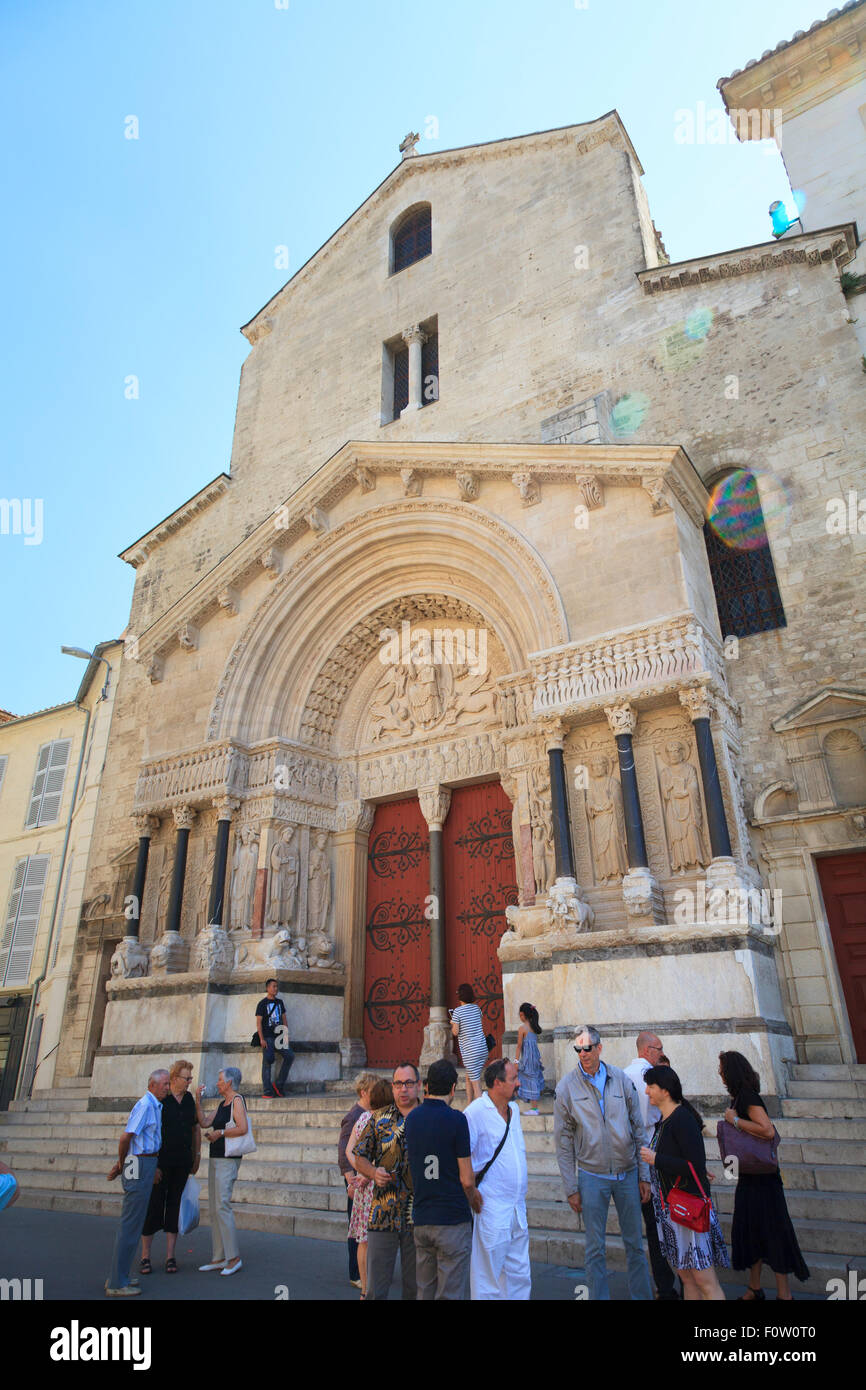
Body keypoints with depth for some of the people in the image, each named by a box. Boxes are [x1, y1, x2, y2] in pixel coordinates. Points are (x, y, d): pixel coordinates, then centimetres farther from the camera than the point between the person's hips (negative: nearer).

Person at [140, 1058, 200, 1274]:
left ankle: (170, 1257, 16)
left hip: (182, 1163, 4)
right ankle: (145, 1256, 17)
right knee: (153, 1206, 1)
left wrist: (197, 1156, 14)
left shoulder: (189, 1100, 8)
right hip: (160, 1161, -4)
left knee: (175, 1207, 8)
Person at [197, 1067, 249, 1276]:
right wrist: (198, 1101, 12)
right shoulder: (222, 1103, 17)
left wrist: (219, 1133, -13)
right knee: (213, 1208, 10)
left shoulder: (237, 1100, -10)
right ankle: (219, 1258, 17)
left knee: (222, 1205, -10)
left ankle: (234, 1257, -2)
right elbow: (204, 1123, 17)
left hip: (228, 1160, -9)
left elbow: (243, 1128, -20)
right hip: (216, 1158, 9)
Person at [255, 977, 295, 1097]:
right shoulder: (262, 1003, -2)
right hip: (267, 1038, -5)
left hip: (279, 1036, 5)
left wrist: (286, 1034, 8)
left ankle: (279, 1085, 2)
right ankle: (267, 1092, -2)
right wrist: (261, 1039, -16)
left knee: (290, 1056, -8)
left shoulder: (279, 1002, 16)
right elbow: (258, 1022, -7)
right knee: (267, 1062, -9)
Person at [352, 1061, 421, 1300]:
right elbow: (360, 1158, 8)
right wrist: (373, 1172, -11)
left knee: (415, 1286, 12)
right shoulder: (378, 1119, 4)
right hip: (382, 1215, 1)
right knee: (376, 1288, 7)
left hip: (419, 1217, -1)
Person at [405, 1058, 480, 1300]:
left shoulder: (412, 1118, 3)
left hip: (421, 1219, 6)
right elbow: (466, 1179, -14)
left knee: (424, 1292, 17)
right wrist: (474, 1200, 8)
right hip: (452, 1219, -6)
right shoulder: (455, 1119, -16)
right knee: (450, 1294, 4)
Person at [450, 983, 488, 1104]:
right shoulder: (476, 1008, 8)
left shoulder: (457, 1011, -10)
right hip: (482, 1048, 6)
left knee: (476, 1084, -1)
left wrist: (452, 1024, 10)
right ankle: (470, 1107, 24)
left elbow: (455, 1032, -9)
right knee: (468, 1078, 20)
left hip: (470, 1051, -6)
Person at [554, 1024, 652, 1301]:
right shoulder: (566, 1087, -8)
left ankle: (641, 1295, 31)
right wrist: (571, 1188, -4)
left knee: (635, 1243, 14)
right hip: (592, 1177, -2)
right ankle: (599, 1296, 25)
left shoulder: (621, 1079, -3)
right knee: (595, 1247, 8)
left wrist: (644, 1175, 3)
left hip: (627, 1174, 2)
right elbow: (563, 1141, -3)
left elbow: (638, 1130, 5)